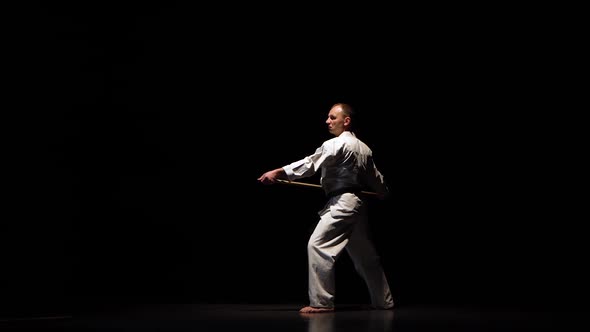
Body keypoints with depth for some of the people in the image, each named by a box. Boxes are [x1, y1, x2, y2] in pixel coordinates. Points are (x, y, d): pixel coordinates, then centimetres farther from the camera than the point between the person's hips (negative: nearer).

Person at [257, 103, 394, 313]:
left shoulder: (336, 144, -10)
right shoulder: (364, 148, 17)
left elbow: (310, 163, -20)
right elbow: (375, 177, 28)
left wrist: (277, 173, -26)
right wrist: (384, 193, 49)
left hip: (341, 203, -10)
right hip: (359, 202, 10)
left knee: (318, 245, -13)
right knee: (365, 255, 19)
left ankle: (321, 302, -16)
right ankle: (384, 301, 28)